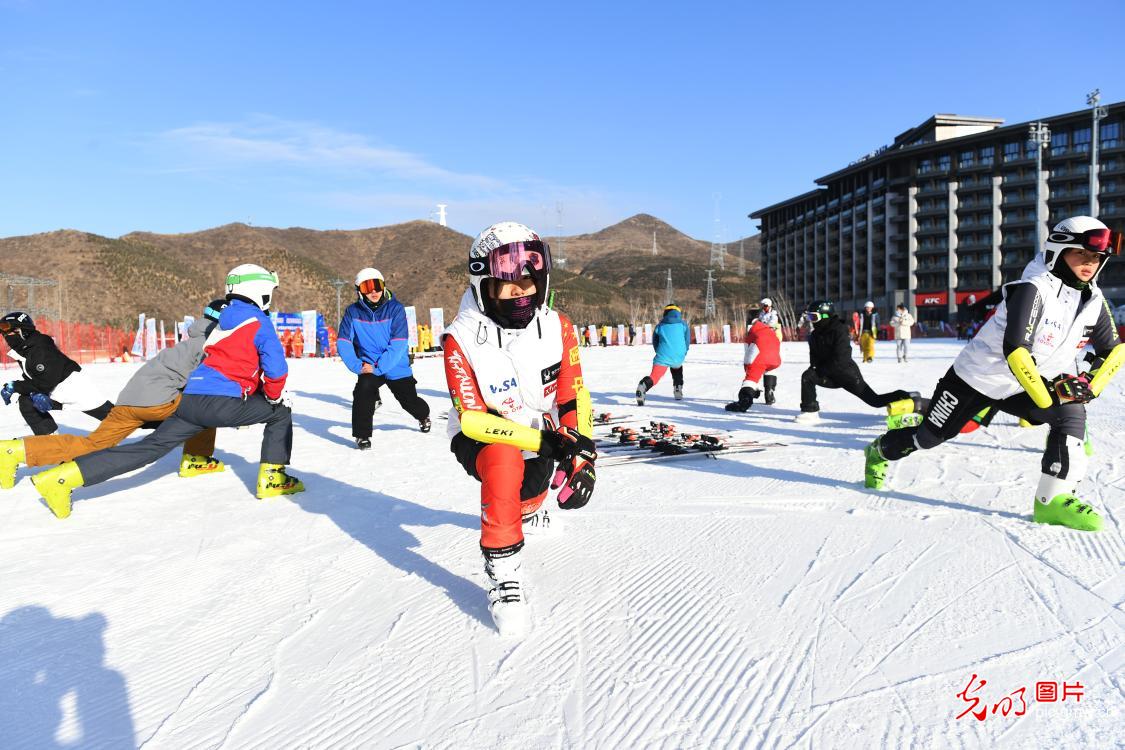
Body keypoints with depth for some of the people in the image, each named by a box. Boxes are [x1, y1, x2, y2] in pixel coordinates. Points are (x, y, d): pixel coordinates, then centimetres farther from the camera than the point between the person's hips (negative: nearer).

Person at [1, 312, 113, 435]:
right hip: (54, 392, 9)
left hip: (74, 385, -9)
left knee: (106, 412, -9)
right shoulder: (23, 351, 5)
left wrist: (15, 386, -21)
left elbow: (46, 381, -25)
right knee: (26, 402, -2)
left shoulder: (40, 348, -23)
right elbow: (31, 379, 6)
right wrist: (35, 394, -15)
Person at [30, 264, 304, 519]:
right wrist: (275, 396, 9)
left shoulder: (225, 320, 25)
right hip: (221, 403, -7)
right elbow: (276, 367, -10)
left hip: (190, 399, 7)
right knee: (281, 412, 10)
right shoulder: (258, 321, -1)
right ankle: (272, 480, 7)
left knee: (150, 447, 7)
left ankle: (61, 477, -1)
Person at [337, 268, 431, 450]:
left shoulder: (395, 308, -14)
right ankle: (362, 435, -8)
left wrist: (379, 367, -25)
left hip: (396, 367, -1)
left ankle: (424, 416, 47)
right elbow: (343, 342, -8)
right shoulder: (353, 312, -8)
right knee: (363, 394, -25)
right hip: (368, 366, 1)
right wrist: (356, 365, -21)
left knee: (410, 400, 11)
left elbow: (399, 344, -20)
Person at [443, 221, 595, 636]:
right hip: (479, 437, -4)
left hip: (539, 434, 5)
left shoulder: (557, 327, -13)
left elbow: (575, 399, -9)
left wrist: (580, 453, -25)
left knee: (530, 495, 18)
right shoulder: (461, 340, -24)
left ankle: (526, 510, 62)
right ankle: (504, 574, -22)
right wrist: (541, 441, -34)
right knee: (505, 460, -35)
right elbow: (473, 419, -25)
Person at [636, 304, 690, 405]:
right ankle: (678, 390, 26)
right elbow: (687, 342, 13)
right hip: (678, 358, 2)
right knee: (677, 368, 35)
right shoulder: (683, 324, 13)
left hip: (663, 357, -1)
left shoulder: (660, 325, 14)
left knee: (654, 376, -13)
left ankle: (643, 386, -45)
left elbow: (655, 343, 19)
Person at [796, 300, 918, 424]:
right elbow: (814, 358, 10)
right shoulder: (815, 335, 4)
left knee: (875, 400, -5)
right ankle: (810, 411, -11)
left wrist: (822, 370, -18)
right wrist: (815, 368, -11)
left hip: (847, 373, -7)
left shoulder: (839, 331, -19)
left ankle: (909, 398, 11)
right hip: (831, 376, 7)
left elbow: (840, 359, -23)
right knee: (807, 376, -14)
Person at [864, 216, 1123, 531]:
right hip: (977, 376, -5)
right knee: (928, 436, 7)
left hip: (1022, 386, 6)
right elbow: (1015, 350, -35)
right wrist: (1047, 398, -32)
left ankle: (1053, 500, -15)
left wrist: (1088, 386, -8)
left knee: (1072, 412, -21)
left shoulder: (1094, 301, -3)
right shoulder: (1034, 288, -26)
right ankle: (880, 452, 38)